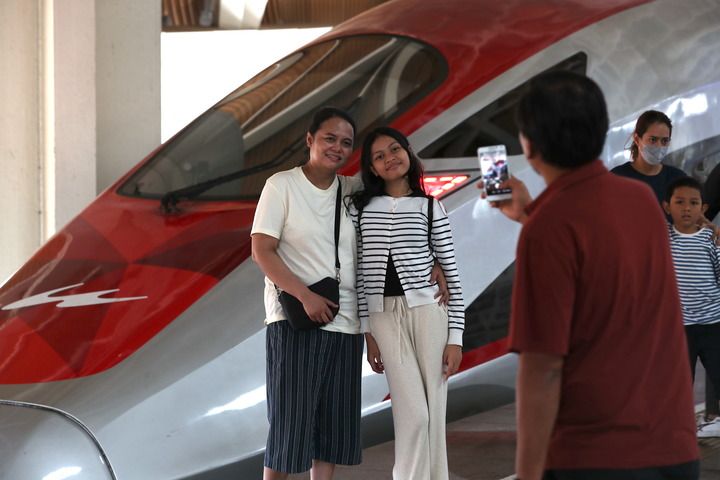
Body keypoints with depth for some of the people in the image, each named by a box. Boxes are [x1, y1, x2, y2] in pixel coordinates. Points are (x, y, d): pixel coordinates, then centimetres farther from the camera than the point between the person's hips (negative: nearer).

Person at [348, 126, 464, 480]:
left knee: (433, 413, 0)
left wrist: (455, 338, -3)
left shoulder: (430, 207, 4)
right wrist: (368, 333, 3)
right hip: (384, 316, 0)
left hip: (428, 310, 0)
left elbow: (452, 275, 3)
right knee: (414, 414, -7)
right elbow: (359, 273, 7)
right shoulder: (360, 207, 7)